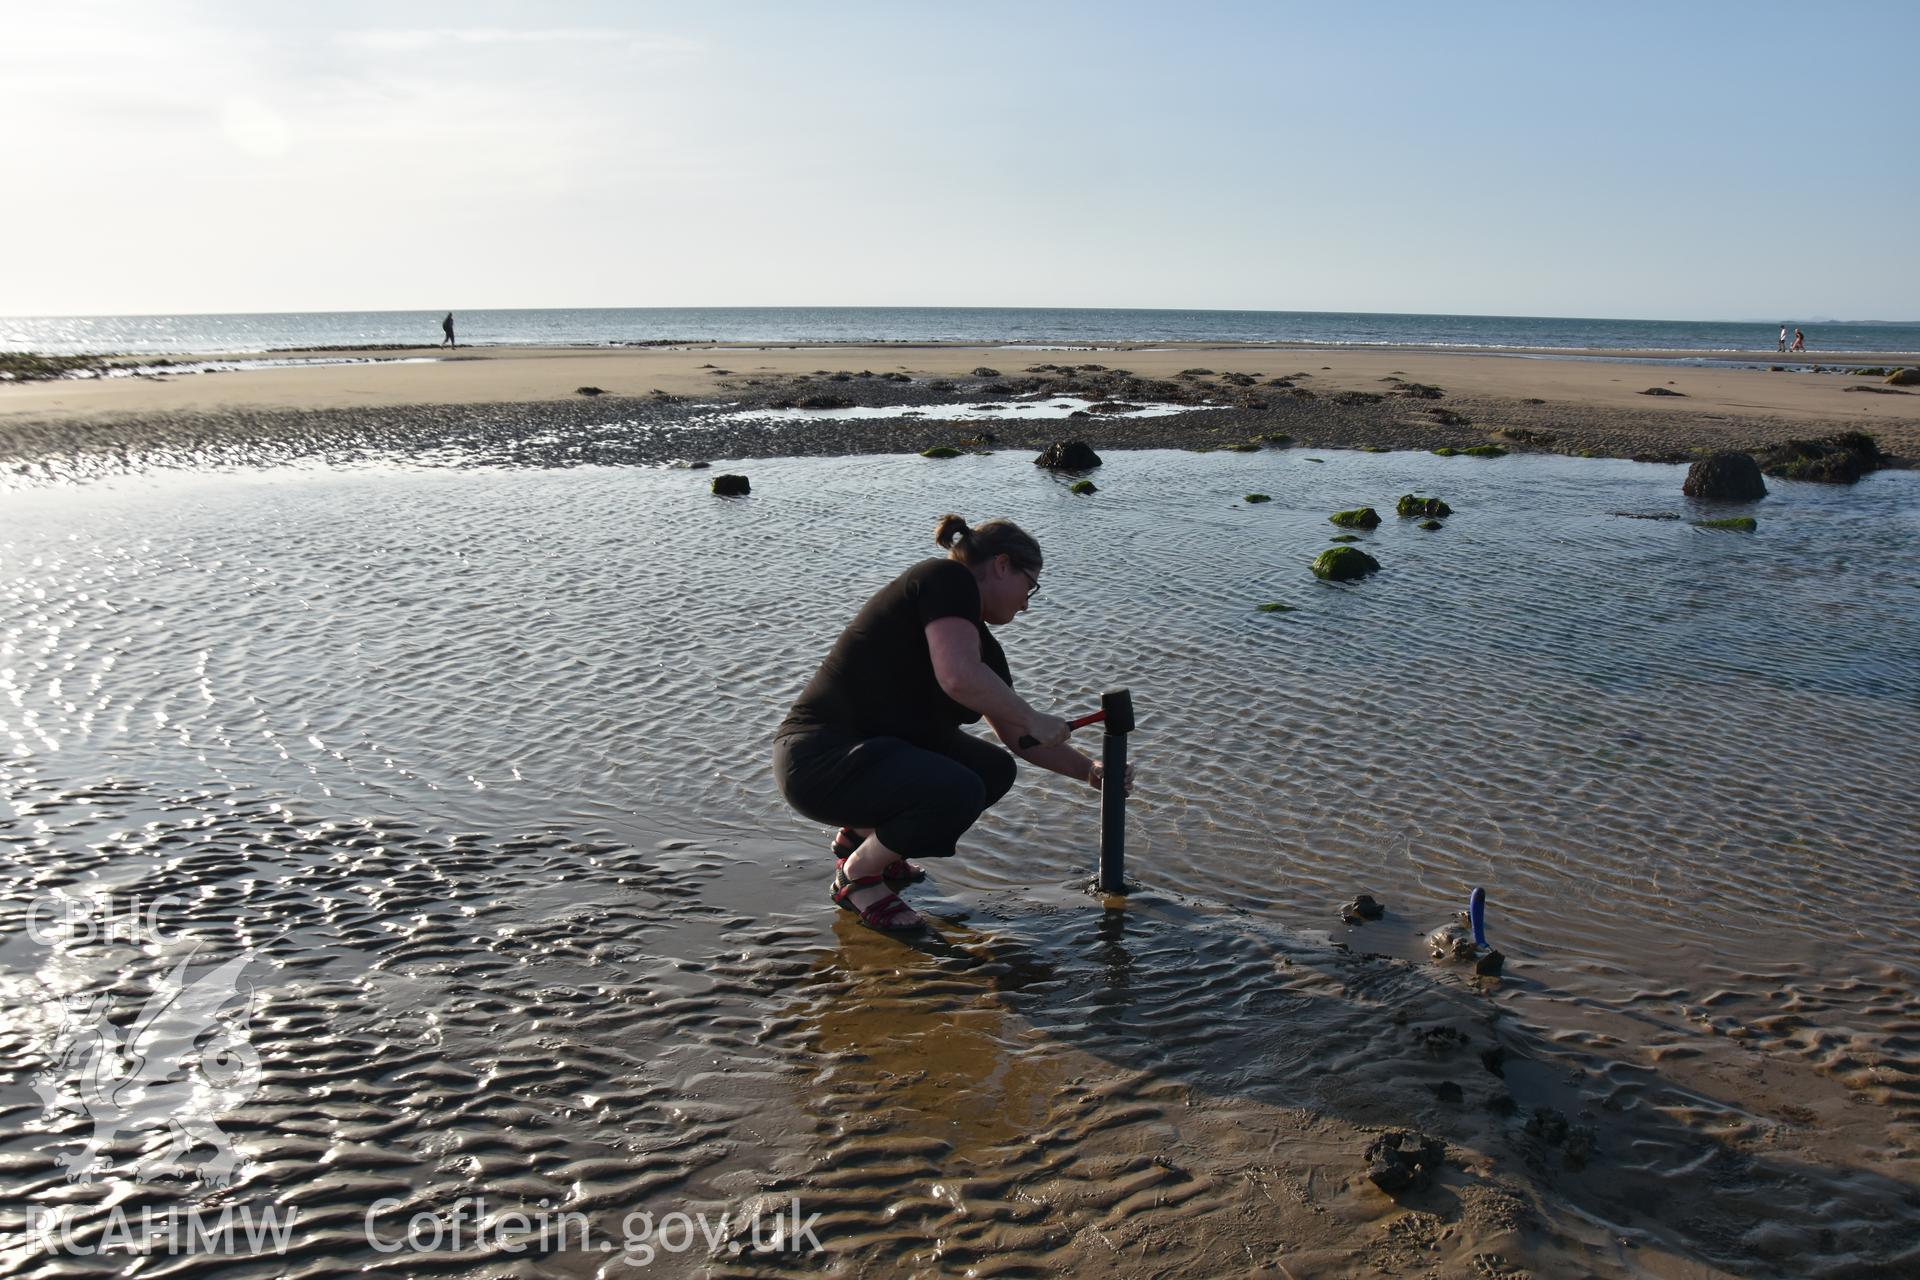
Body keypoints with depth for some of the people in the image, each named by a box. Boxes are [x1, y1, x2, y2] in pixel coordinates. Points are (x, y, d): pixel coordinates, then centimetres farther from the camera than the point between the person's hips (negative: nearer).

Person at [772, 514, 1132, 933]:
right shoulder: (947, 579, -12)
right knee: (958, 792, -28)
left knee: (996, 770, 14)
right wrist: (1034, 718, -16)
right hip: (819, 758, -10)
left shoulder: (981, 644, 15)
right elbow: (958, 678, -29)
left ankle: (861, 833, 20)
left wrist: (1088, 769, 19)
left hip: (876, 750, 10)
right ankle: (857, 873, -2)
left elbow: (1019, 736, 24)